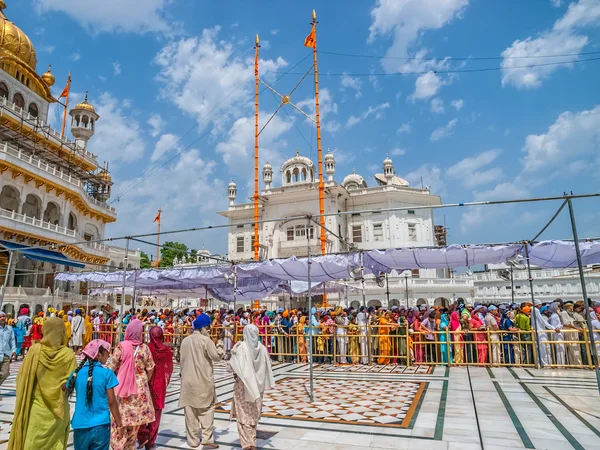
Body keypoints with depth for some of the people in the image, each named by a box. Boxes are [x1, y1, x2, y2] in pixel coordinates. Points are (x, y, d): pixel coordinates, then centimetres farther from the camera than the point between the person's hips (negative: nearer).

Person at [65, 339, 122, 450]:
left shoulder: (77, 372, -2)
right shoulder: (107, 373, -12)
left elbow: (65, 395, 9)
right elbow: (112, 401, -9)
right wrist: (119, 423, 1)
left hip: (80, 425, 3)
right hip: (100, 425, -3)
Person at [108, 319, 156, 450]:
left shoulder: (121, 347, -12)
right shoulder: (144, 348, -6)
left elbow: (111, 368, -8)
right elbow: (150, 369, 1)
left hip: (122, 388, -2)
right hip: (140, 388, 2)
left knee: (119, 420, 10)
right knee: (135, 419, 16)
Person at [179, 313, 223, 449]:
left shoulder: (185, 341, 5)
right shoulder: (206, 340, -13)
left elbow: (182, 360, 10)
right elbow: (216, 357, -10)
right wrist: (220, 351, 10)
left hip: (188, 381, 5)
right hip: (203, 381, -5)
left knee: (190, 411, 10)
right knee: (207, 409, 6)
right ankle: (207, 439, 3)